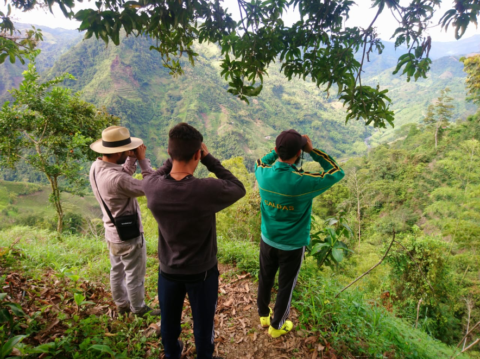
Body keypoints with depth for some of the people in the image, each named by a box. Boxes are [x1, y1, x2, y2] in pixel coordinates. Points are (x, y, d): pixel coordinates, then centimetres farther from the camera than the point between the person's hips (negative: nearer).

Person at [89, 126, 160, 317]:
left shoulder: (96, 167, -8)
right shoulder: (116, 179, -36)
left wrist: (132, 159, -8)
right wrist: (142, 159, -21)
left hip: (113, 233, 9)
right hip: (129, 236, -8)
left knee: (117, 271, 25)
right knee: (135, 276, 13)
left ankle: (122, 304, 45)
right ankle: (139, 309, 34)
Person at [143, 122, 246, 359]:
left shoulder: (152, 186, -22)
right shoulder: (208, 190, -33)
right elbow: (238, 188, -12)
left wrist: (174, 157, -7)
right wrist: (209, 159, -14)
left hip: (168, 270, 3)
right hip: (202, 271, -3)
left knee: (169, 320, 28)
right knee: (203, 323, 23)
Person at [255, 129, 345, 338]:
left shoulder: (263, 174, -17)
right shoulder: (303, 182, -30)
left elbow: (260, 163, 11)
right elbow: (337, 173, -13)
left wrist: (278, 150, -1)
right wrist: (312, 151, -15)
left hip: (268, 240, 4)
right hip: (293, 245, -4)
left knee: (265, 279, 25)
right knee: (285, 287, 18)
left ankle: (264, 315, 49)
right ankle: (276, 326, 39)